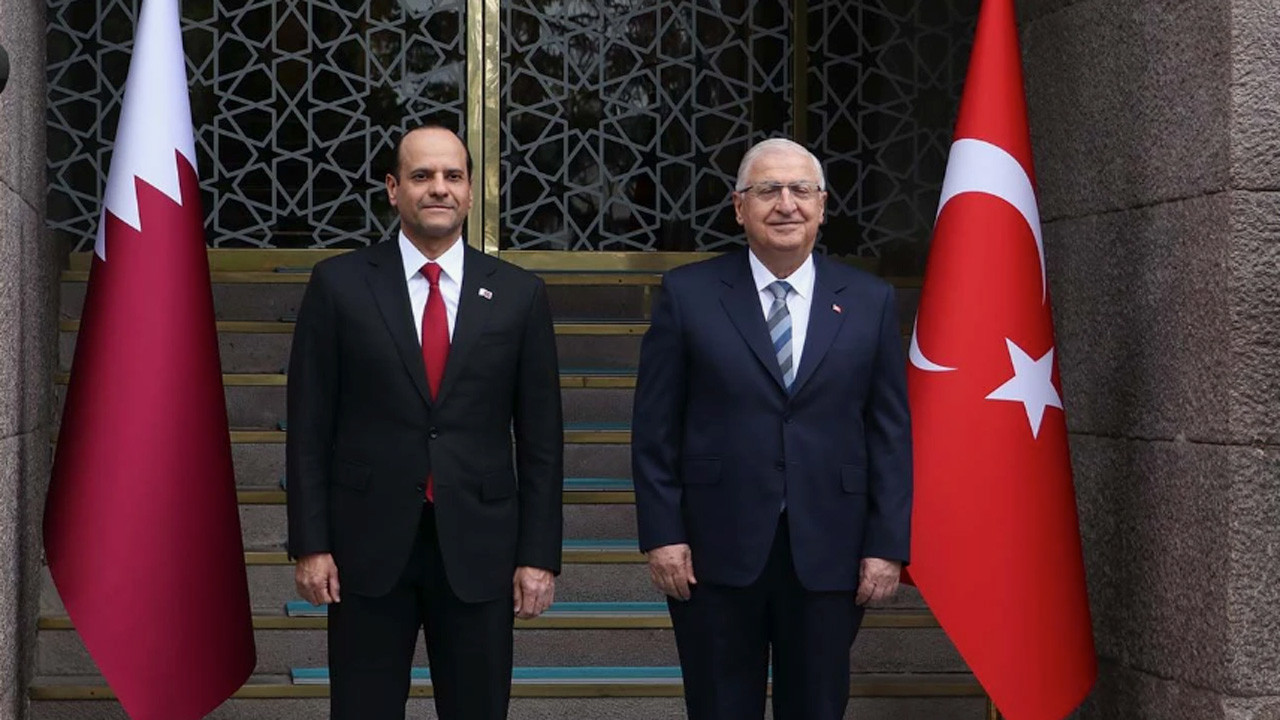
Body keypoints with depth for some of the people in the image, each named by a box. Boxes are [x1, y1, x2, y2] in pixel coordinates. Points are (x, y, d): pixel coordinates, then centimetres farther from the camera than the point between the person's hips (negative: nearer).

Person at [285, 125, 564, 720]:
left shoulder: (518, 294, 4)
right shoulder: (339, 284, 1)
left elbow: (540, 439, 4)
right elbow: (309, 427, 1)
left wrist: (539, 555, 0)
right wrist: (310, 544, -4)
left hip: (478, 550, 1)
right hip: (368, 546, -1)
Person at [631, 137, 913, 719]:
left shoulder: (870, 302, 5)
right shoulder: (687, 294, 1)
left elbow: (890, 433, 4)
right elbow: (655, 428, 1)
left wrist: (887, 544, -1)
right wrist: (661, 534, -5)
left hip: (828, 556, 1)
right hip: (714, 553, -1)